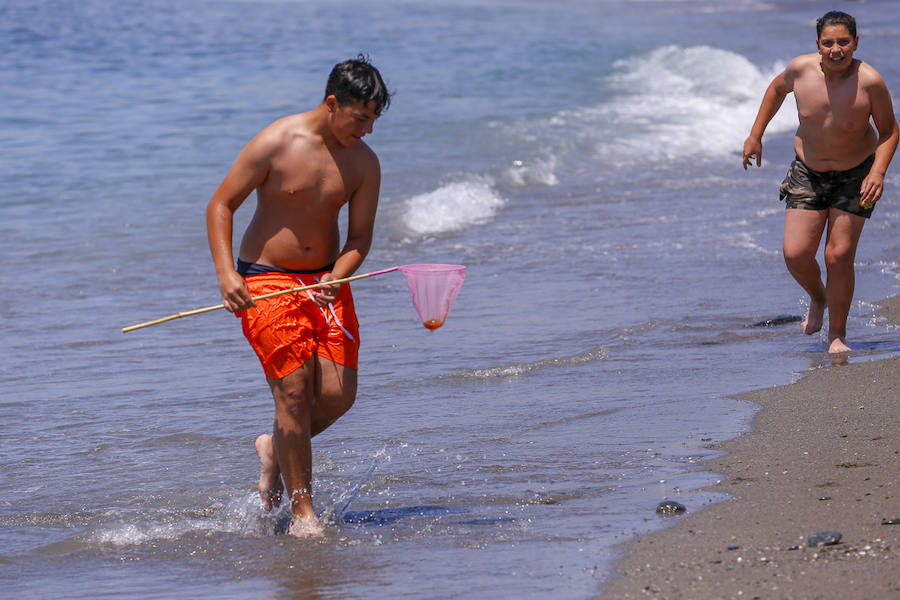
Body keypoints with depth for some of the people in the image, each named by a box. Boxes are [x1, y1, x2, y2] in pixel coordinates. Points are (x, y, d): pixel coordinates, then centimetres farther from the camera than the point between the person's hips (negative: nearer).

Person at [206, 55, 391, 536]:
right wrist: (226, 273, -21)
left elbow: (360, 237, 1)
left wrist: (336, 277, -20)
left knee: (338, 396, -5)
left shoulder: (364, 163, -1)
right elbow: (220, 205, -9)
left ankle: (275, 451, 26)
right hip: (266, 281, -5)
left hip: (327, 280, 5)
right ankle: (301, 512, -5)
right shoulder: (276, 144, -14)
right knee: (294, 390, -14)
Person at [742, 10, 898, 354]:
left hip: (854, 176, -2)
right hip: (808, 172, 2)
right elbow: (777, 89, 8)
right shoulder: (800, 69, -16)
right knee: (795, 254, -6)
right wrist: (756, 136, 9)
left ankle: (837, 335, 9)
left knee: (839, 255, -9)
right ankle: (818, 300, 27)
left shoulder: (869, 81, -23)